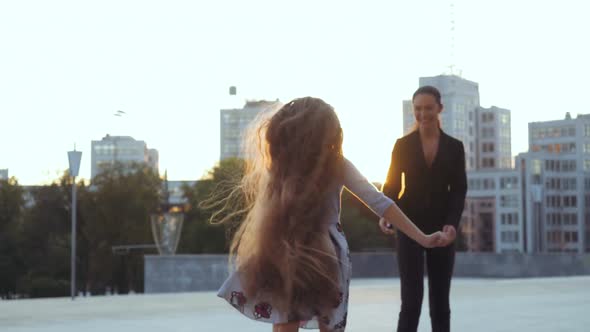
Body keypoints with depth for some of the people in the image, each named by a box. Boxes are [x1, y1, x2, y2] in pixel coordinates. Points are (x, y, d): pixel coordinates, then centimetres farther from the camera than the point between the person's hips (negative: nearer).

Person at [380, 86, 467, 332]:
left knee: (440, 301, 4)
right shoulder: (403, 145, 3)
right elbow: (392, 185, 1)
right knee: (411, 300, -9)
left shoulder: (454, 147, 5)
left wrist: (452, 223, -17)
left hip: (441, 229, 2)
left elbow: (459, 190, 1)